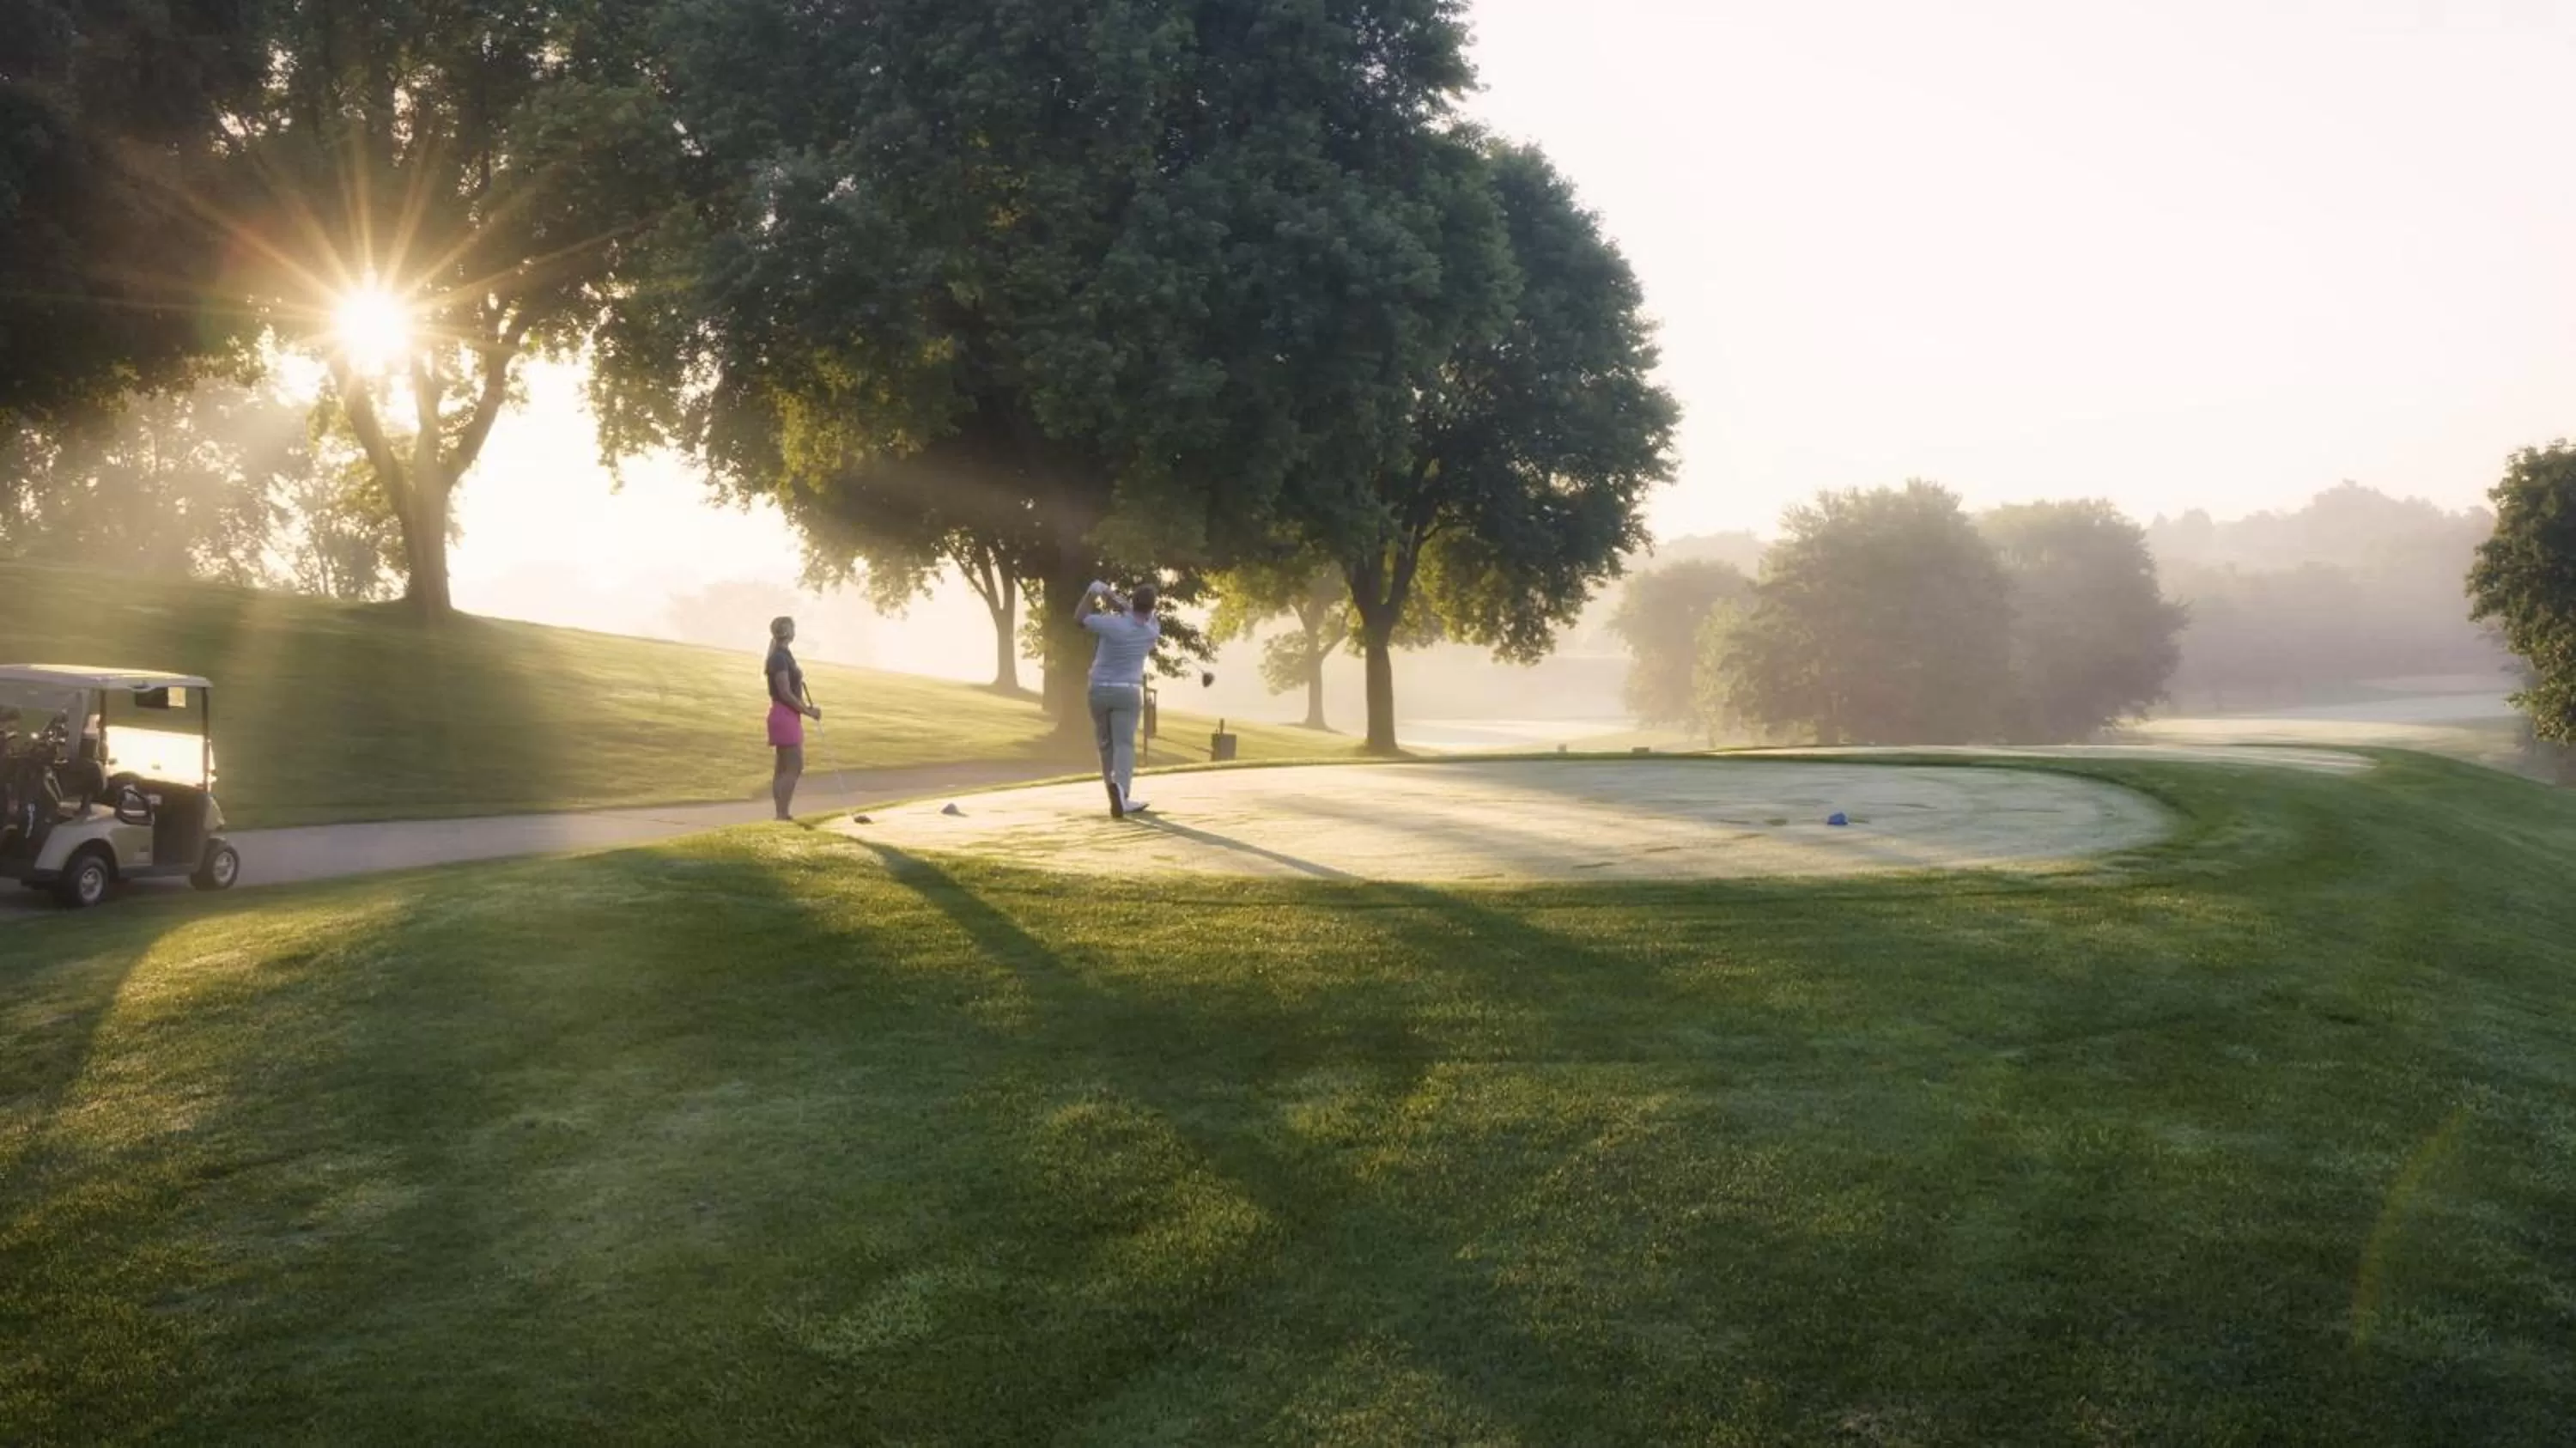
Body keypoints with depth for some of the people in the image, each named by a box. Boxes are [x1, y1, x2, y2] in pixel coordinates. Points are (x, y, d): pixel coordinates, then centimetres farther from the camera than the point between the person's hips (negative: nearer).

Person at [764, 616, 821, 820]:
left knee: (784, 768, 11)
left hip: (789, 716, 10)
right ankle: (782, 814, -9)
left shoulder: (784, 656, 15)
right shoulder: (779, 658, -15)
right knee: (794, 767, -9)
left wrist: (807, 708, 8)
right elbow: (785, 693, -19)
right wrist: (808, 711, -13)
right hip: (785, 716, -10)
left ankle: (782, 814, 14)